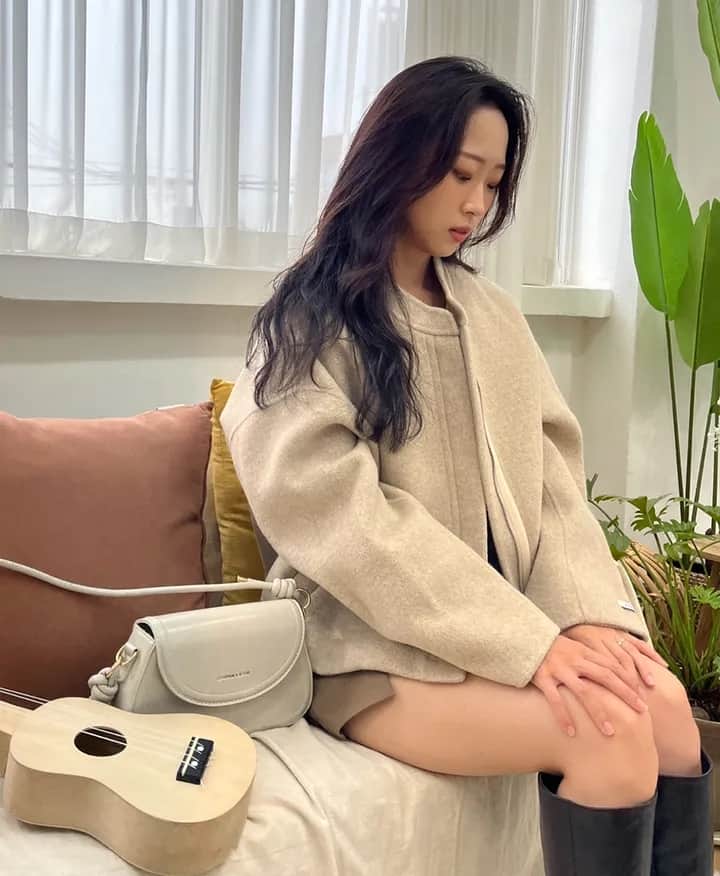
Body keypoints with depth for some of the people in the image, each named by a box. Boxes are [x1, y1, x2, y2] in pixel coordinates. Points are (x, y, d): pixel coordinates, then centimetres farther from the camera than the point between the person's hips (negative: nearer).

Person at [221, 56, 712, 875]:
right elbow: (349, 522, -16)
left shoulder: (489, 312, 13)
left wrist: (589, 612, -12)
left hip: (509, 623, 5)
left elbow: (551, 477, 6)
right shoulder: (309, 325, -5)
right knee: (611, 734, -26)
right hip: (377, 649, -5)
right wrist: (532, 643, -22)